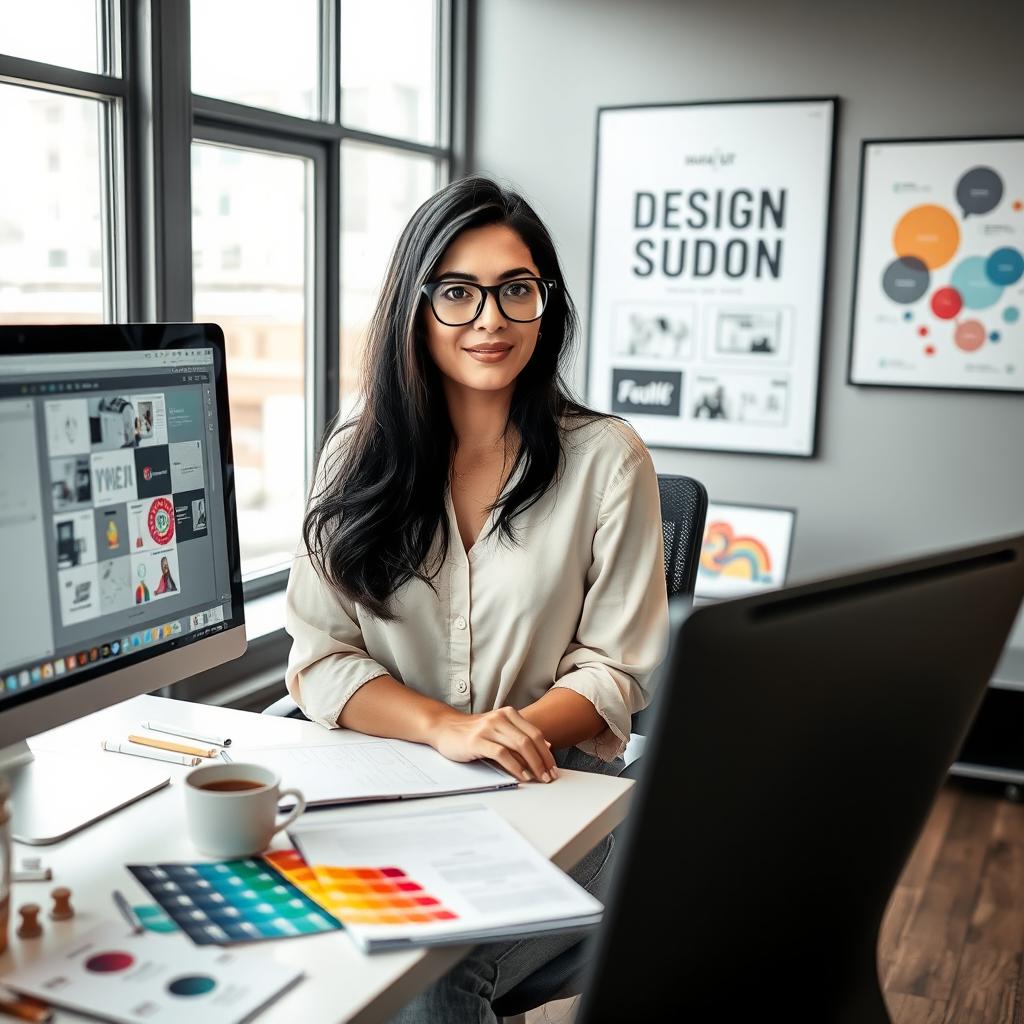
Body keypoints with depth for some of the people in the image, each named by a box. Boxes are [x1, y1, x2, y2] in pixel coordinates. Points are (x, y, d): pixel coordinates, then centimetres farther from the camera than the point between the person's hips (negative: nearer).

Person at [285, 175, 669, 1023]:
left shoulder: (608, 458, -1)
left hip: (558, 787, -1)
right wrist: (445, 729, -18)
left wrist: (516, 731, -20)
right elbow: (319, 660, -1)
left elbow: (616, 670, -1)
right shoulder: (356, 459, 4)